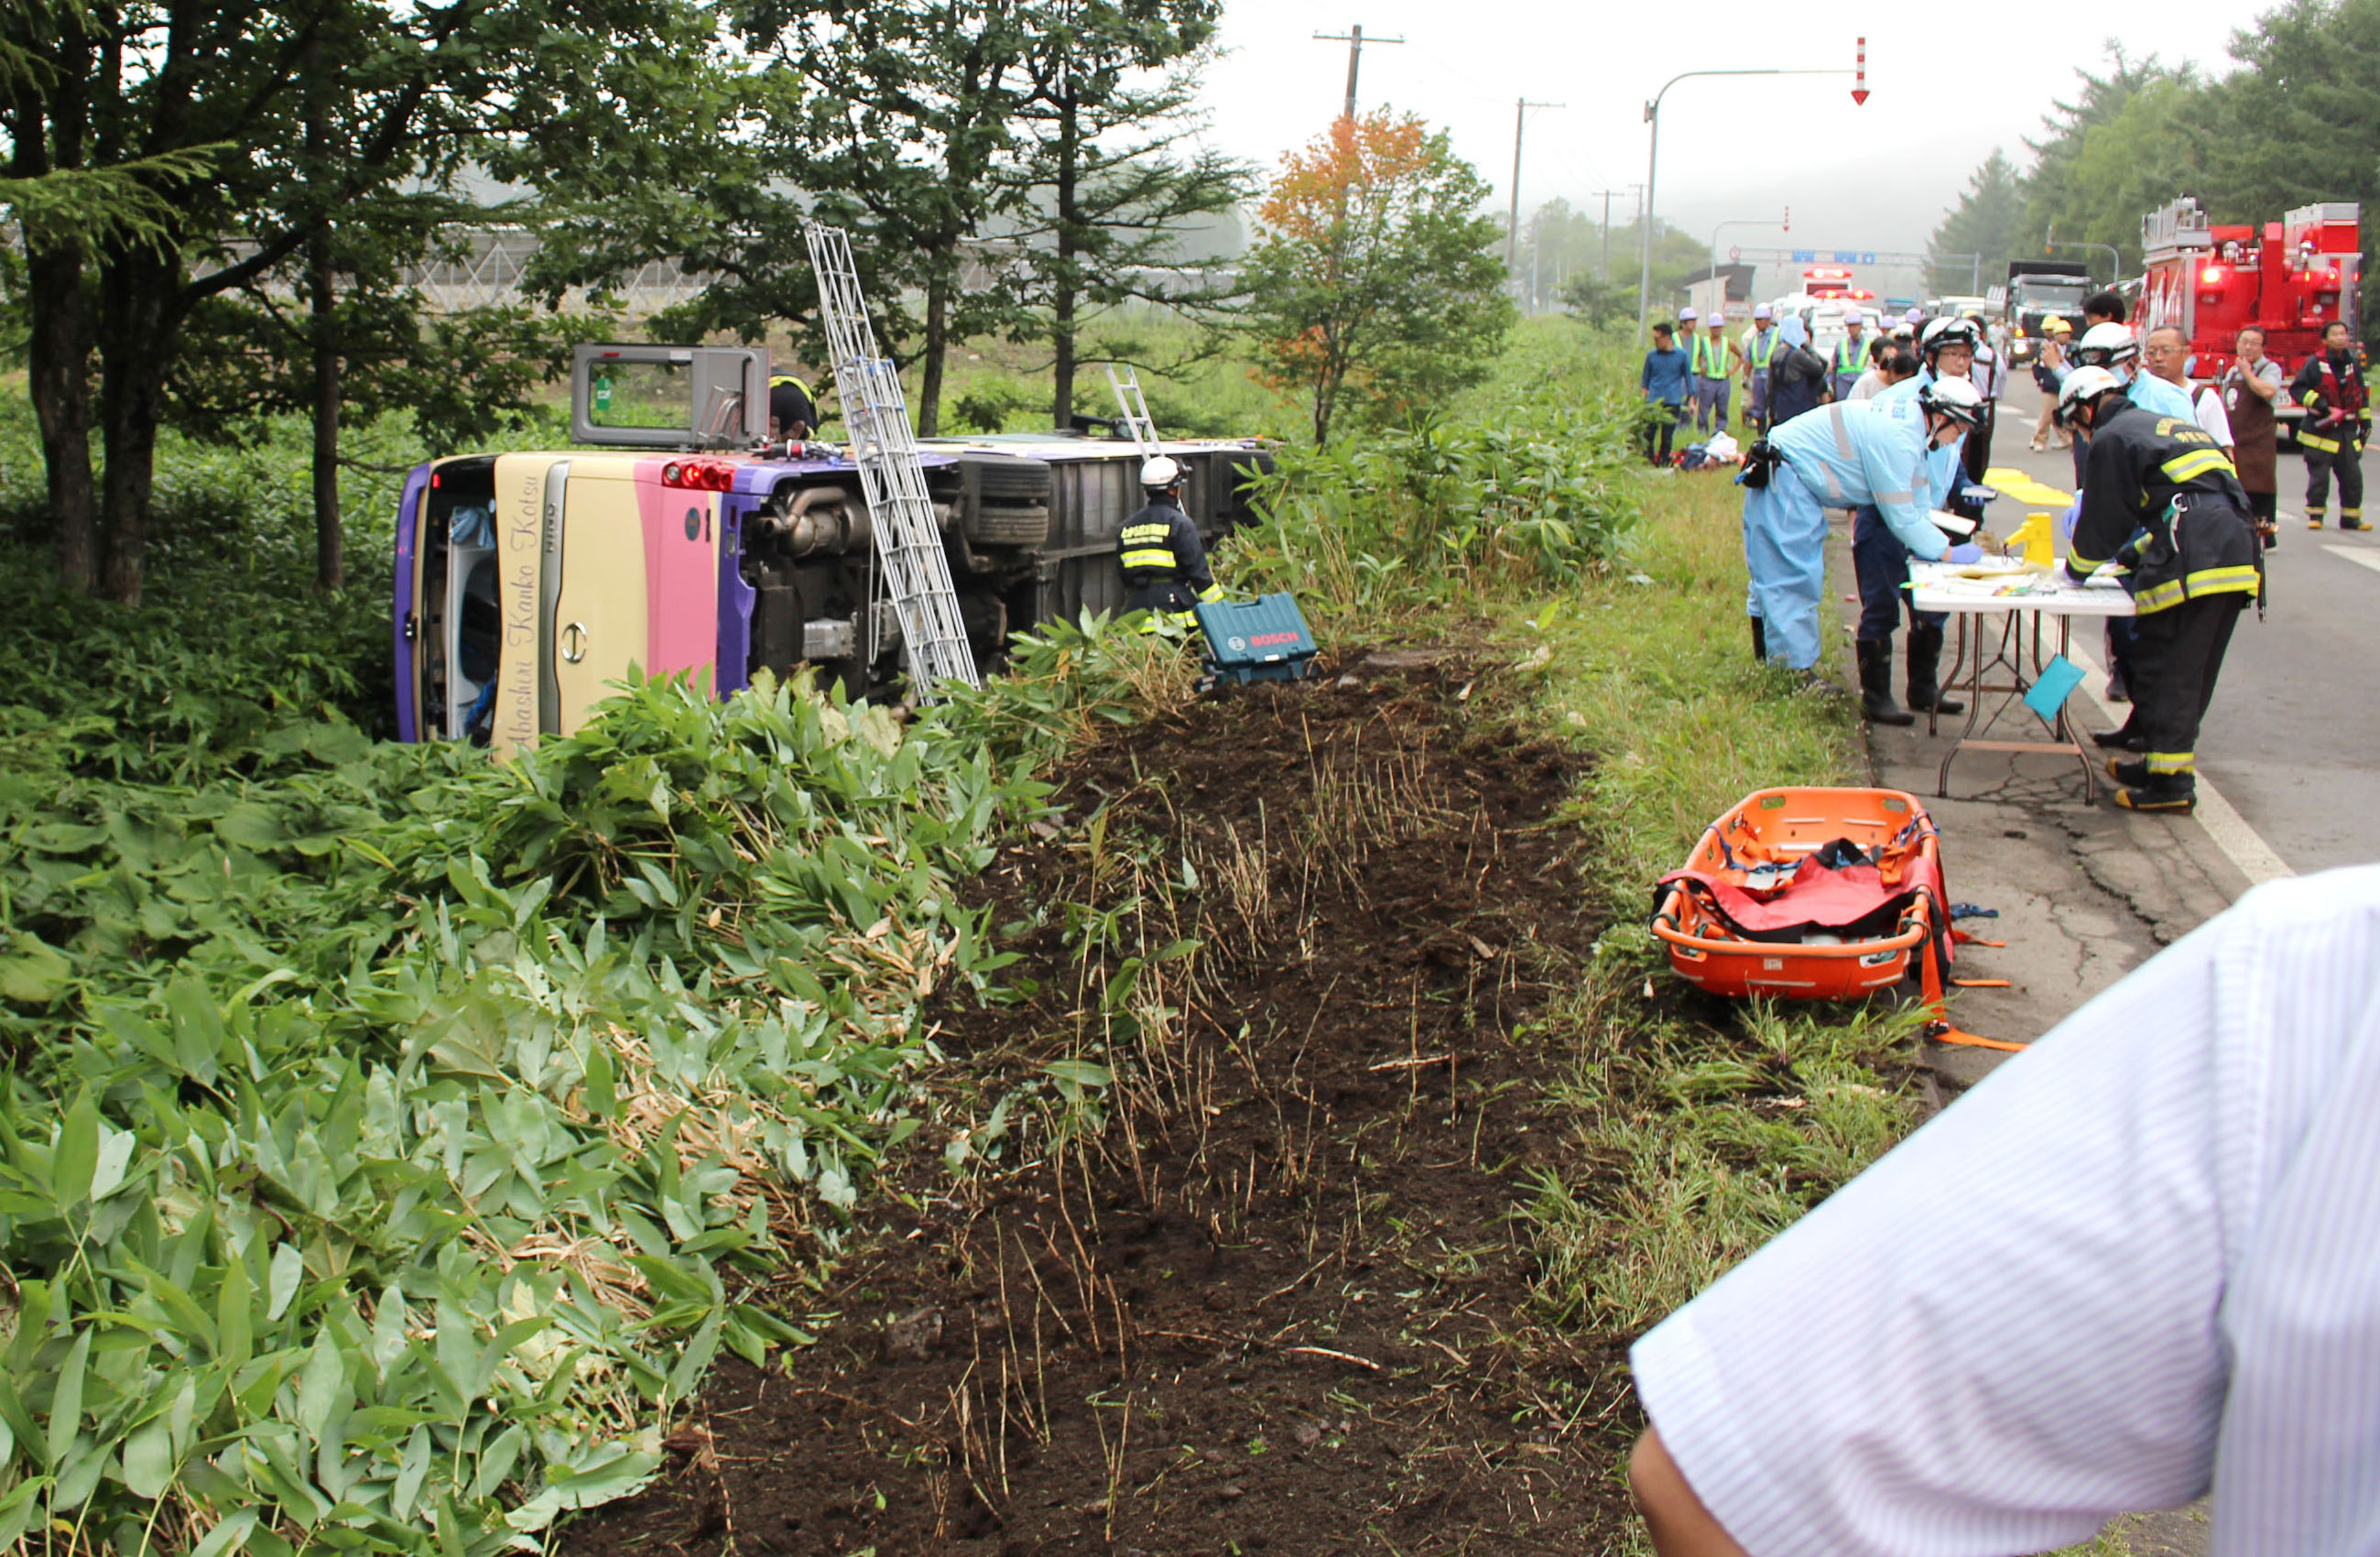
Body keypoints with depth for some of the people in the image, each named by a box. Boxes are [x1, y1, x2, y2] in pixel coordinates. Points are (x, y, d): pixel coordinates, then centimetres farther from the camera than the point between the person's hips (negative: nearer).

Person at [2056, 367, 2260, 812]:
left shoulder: (2112, 438, 3)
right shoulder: (2169, 425, 31)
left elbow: (2103, 521, 5)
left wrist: (2077, 570, 21)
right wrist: (2132, 560, 37)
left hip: (2192, 559, -9)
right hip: (2238, 553, 9)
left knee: (2168, 670, -6)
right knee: (2193, 671, 15)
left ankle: (2170, 779, -8)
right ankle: (2159, 753, 25)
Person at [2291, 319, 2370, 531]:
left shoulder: (2353, 364, 10)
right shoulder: (2315, 363, -6)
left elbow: (2362, 397, 18)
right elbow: (2297, 388, -11)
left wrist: (2365, 422, 14)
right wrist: (2320, 405, -20)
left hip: (2347, 432, 4)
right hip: (2321, 431, -4)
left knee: (2353, 477, 3)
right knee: (2319, 476, -2)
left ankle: (2351, 518, 12)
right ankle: (2315, 516, 10)